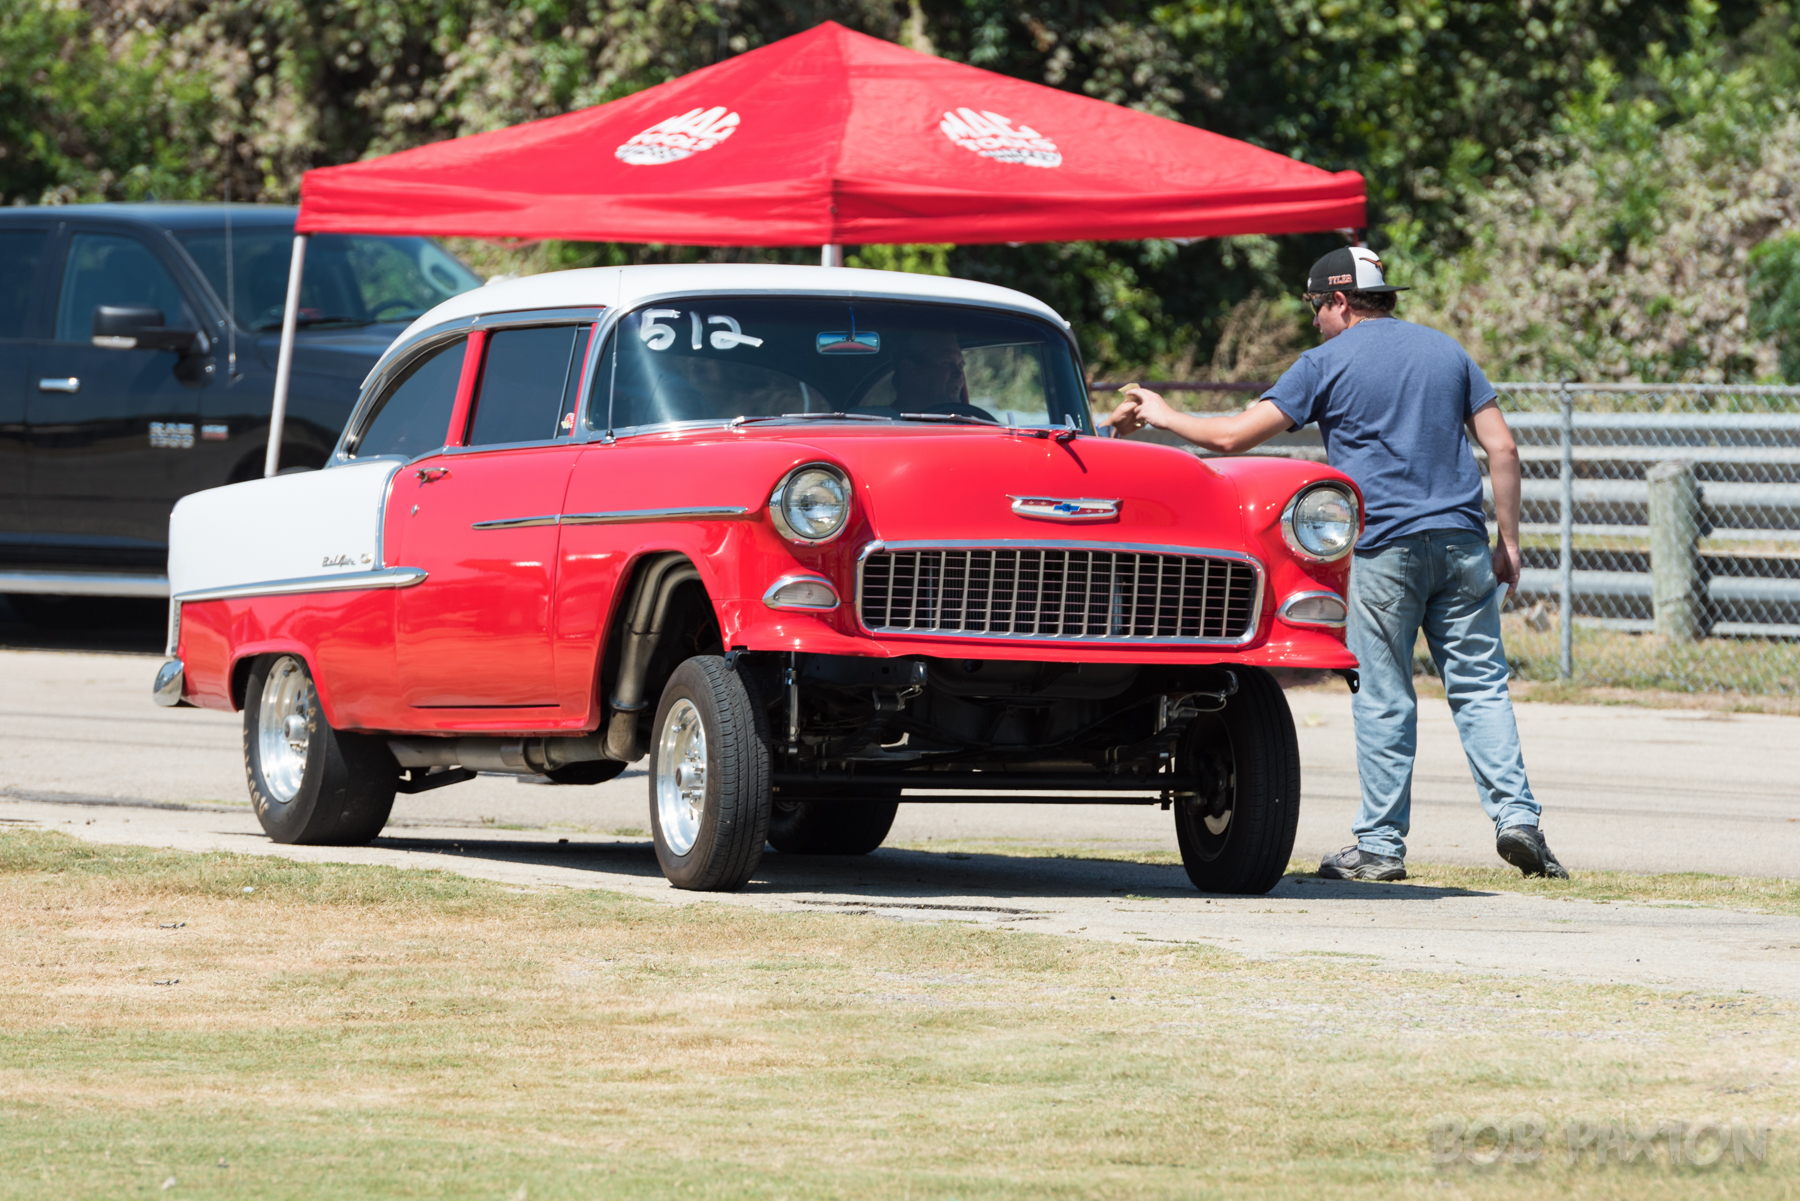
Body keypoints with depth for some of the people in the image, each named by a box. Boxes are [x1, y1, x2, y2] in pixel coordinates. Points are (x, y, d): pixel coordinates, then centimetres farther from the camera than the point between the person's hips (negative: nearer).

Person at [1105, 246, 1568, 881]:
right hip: (1462, 541, 4)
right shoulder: (1446, 351, 15)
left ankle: (1381, 845, 4)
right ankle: (1515, 816, -7)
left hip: (1384, 546, -4)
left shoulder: (1328, 363, 1)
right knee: (1480, 684, 5)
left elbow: (1234, 436, -1)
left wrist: (1161, 416, 14)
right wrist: (1507, 539, 13)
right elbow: (1502, 448, 9)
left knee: (1383, 699, 1)